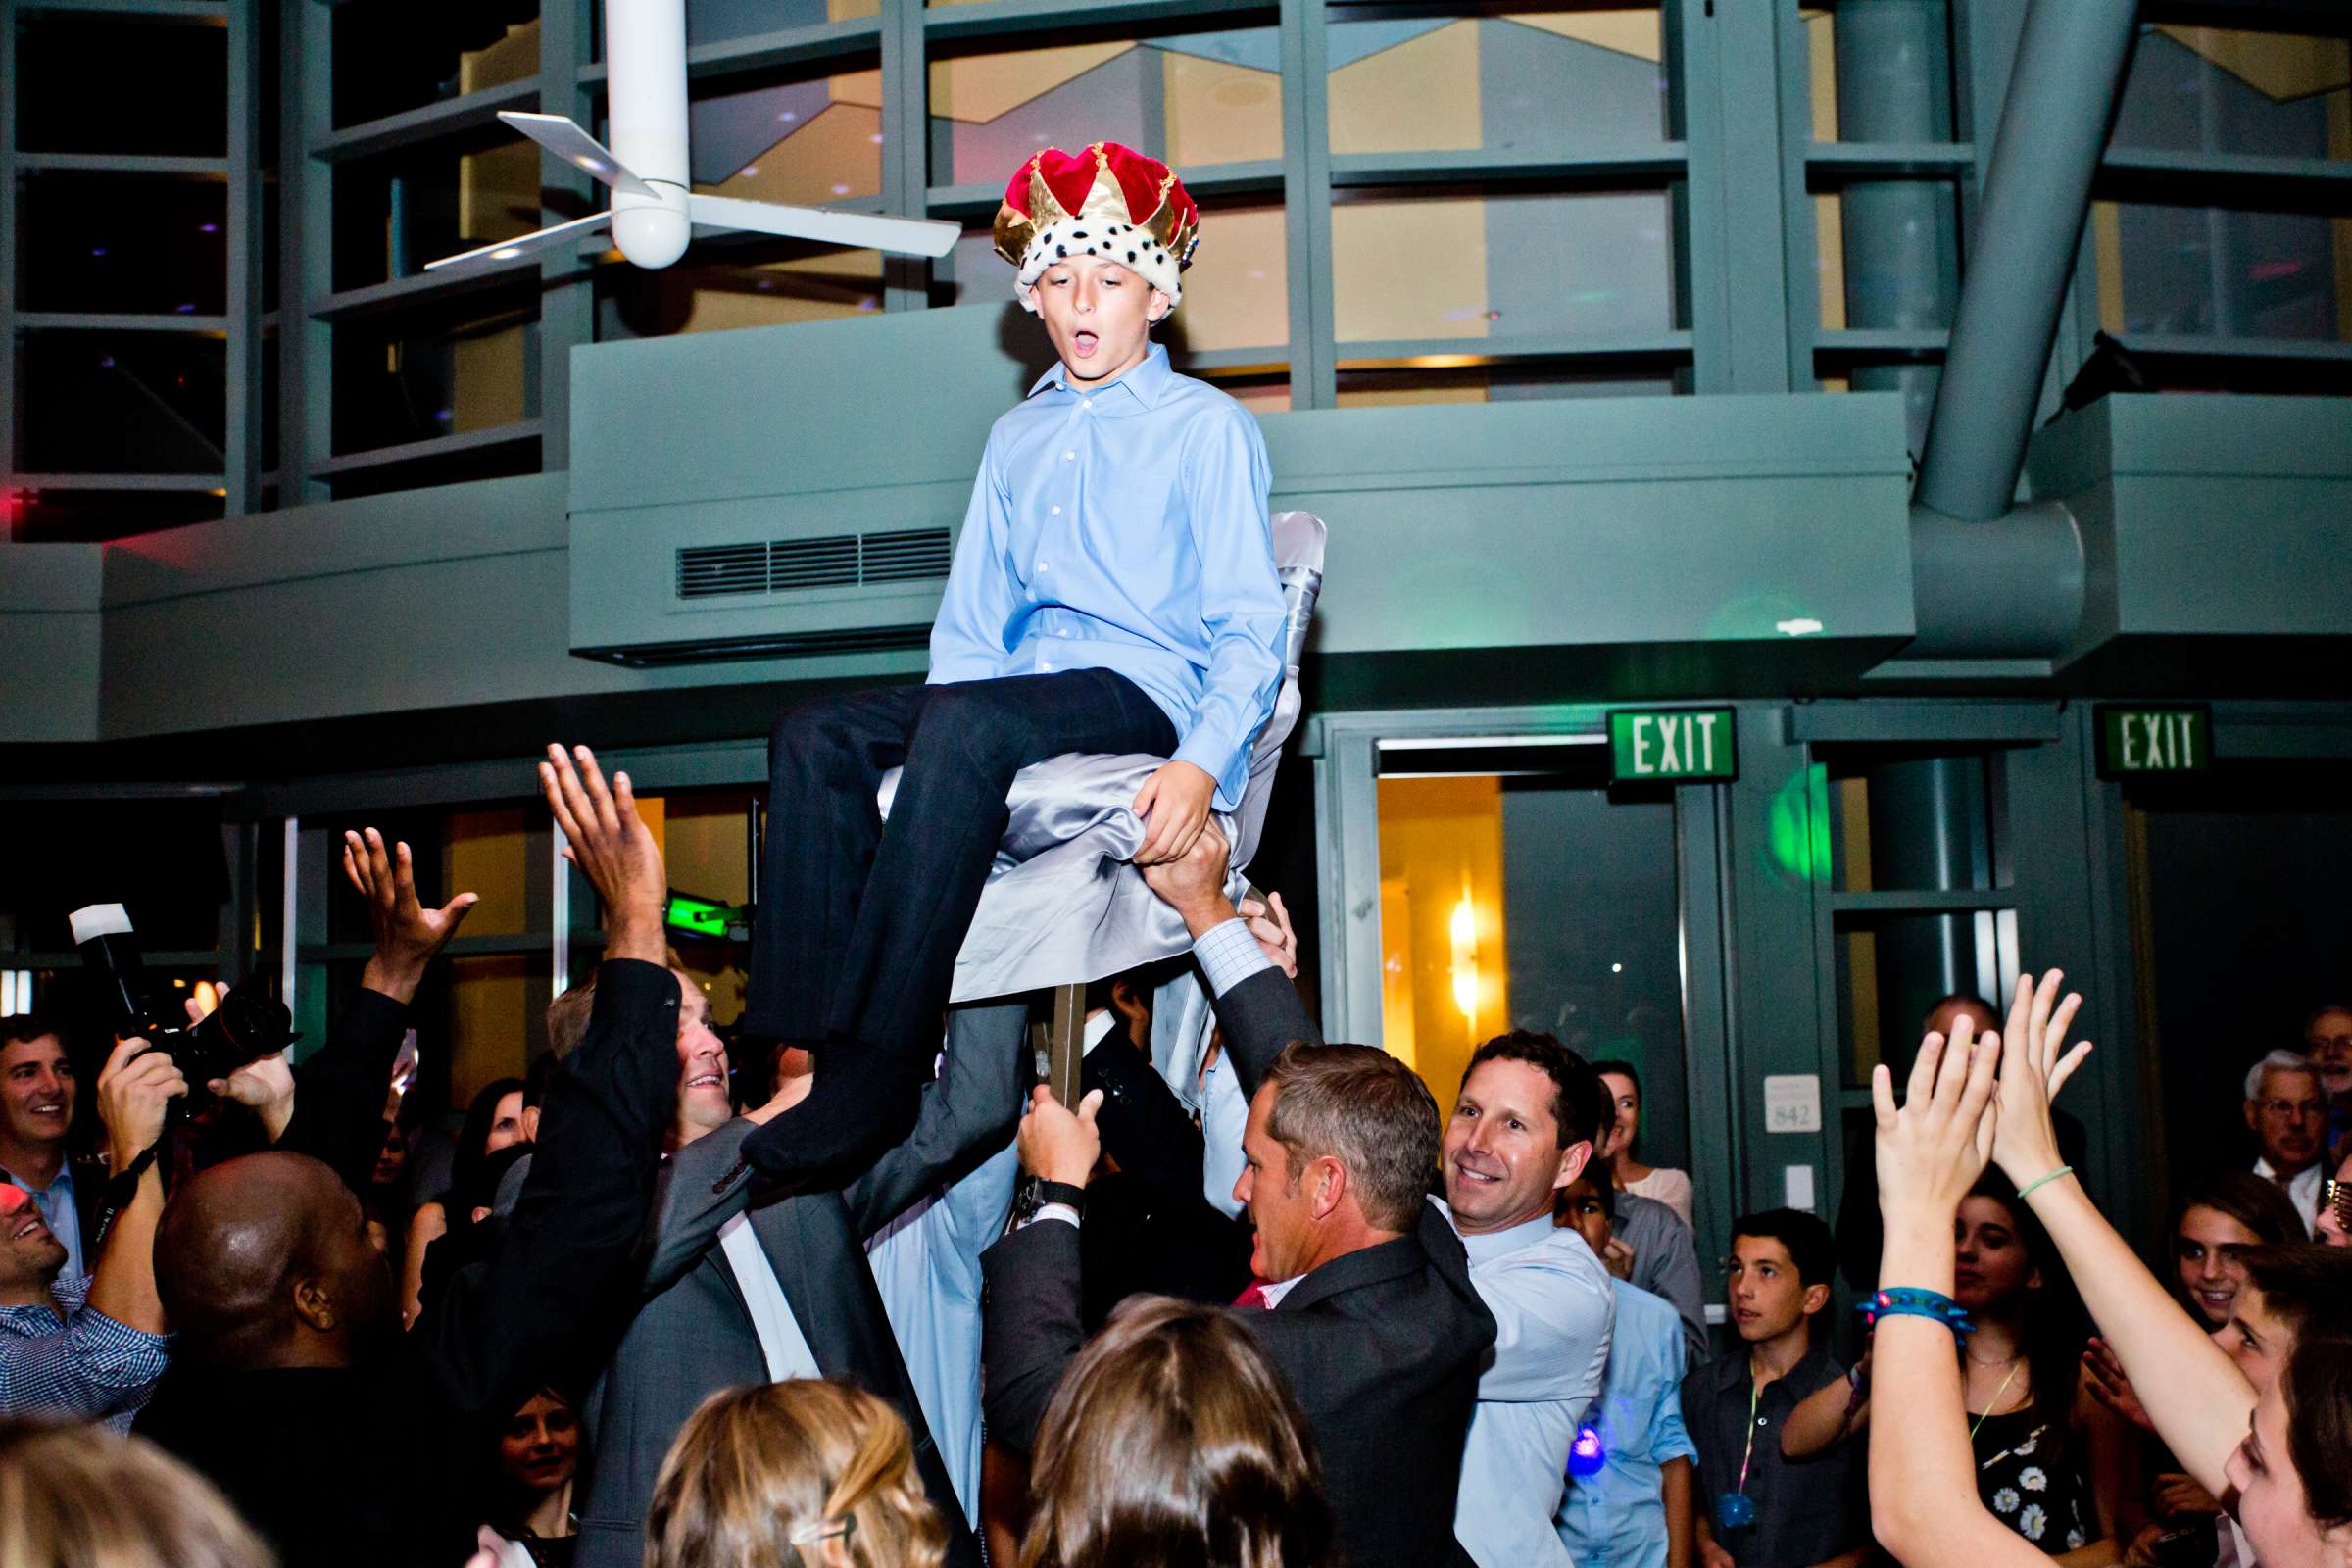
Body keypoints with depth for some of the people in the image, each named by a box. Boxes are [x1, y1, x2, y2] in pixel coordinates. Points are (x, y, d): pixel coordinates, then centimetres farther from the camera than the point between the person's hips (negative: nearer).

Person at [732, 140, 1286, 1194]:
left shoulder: (1208, 428, 7)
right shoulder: (1015, 437, 26)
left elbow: (1250, 629, -2)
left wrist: (1203, 763, -20)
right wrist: (936, 728, 2)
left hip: (1144, 692, -6)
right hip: (1017, 689, 6)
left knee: (965, 724, -36)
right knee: (814, 735, -22)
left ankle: (881, 1070, -39)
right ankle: (811, 1045, -30)